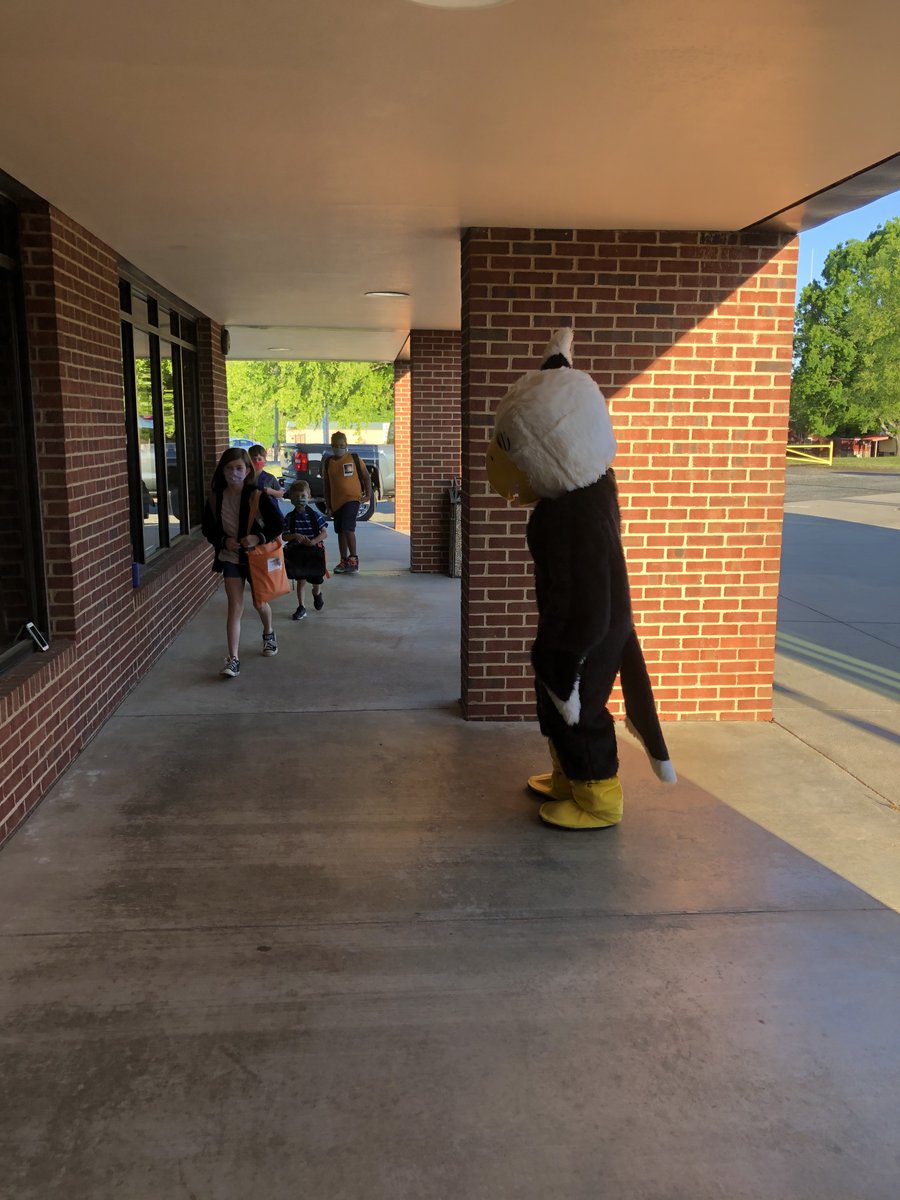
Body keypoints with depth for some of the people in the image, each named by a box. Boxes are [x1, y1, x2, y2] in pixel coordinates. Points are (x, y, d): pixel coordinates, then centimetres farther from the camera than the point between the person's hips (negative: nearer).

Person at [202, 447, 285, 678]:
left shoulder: (257, 497, -15)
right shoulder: (215, 498, -7)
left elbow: (279, 524, -10)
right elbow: (207, 528, 2)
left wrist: (259, 538, -25)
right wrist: (224, 541, -16)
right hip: (230, 558, 1)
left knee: (260, 602, 19)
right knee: (235, 607, -8)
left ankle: (268, 633, 51)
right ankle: (233, 659, -8)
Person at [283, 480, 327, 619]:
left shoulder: (314, 514, -7)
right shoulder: (290, 517, -3)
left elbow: (325, 533, -8)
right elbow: (285, 536, -3)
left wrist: (313, 541, -23)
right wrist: (295, 536, -23)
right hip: (297, 553, 1)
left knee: (316, 581, 9)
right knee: (300, 581, 5)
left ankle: (317, 594, 44)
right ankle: (301, 608, 16)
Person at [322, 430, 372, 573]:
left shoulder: (354, 458, -2)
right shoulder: (328, 462, 6)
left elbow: (366, 477, 5)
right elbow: (326, 485, 10)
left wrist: (368, 495, -3)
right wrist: (328, 506, 8)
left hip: (352, 498, -4)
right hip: (336, 501, 4)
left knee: (348, 528, -17)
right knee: (340, 532, 11)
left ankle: (354, 559, -6)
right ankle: (344, 561, 20)